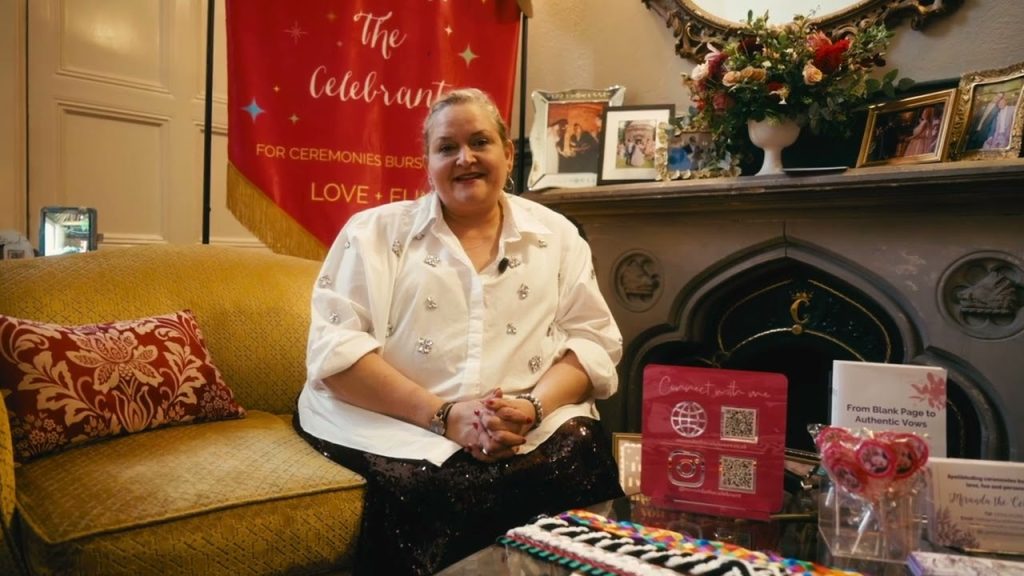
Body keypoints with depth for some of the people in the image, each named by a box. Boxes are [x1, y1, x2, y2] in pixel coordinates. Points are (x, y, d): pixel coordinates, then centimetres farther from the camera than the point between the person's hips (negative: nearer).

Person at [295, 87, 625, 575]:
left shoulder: (556, 235, 14)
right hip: (398, 427, -2)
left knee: (581, 457, -28)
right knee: (421, 490, -33)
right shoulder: (375, 232, 7)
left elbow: (594, 340, 8)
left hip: (536, 428, 3)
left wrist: (533, 406, -13)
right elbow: (335, 349, -4)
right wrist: (443, 416, -16)